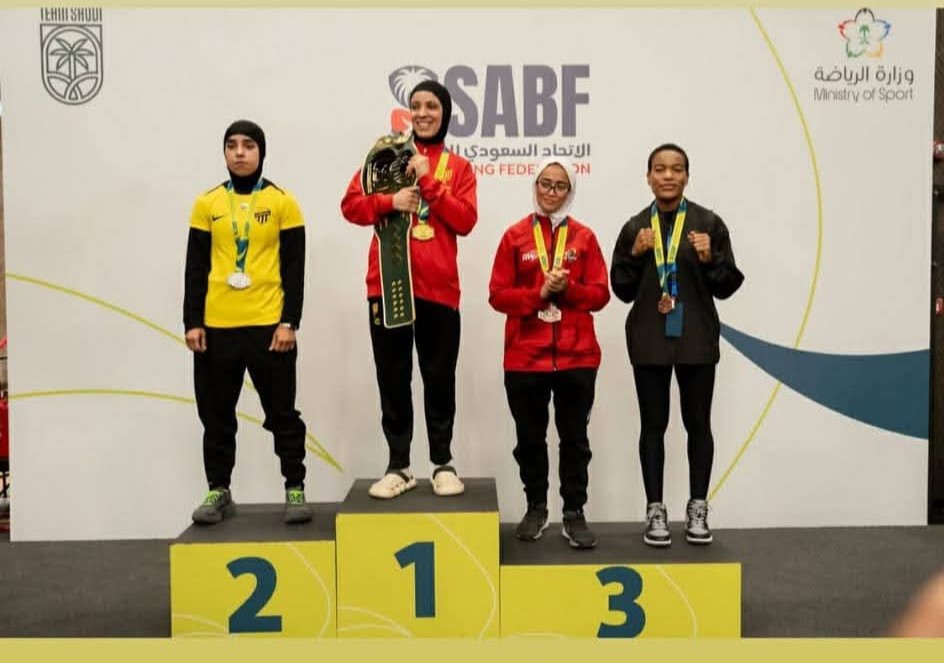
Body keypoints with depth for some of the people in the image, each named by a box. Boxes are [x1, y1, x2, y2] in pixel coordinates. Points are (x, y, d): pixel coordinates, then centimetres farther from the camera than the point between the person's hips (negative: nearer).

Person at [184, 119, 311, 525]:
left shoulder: (283, 202, 1)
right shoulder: (207, 203, 7)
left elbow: (294, 268, -1)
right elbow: (196, 269, 7)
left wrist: (289, 322, -8)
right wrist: (192, 322, 0)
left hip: (268, 325, -2)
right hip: (217, 327, 3)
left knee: (281, 413, 4)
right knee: (216, 416, 10)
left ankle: (295, 488, 14)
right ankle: (218, 490, 22)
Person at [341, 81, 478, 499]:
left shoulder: (458, 167, 9)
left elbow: (465, 221, -4)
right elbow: (351, 204, 3)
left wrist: (429, 181, -10)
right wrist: (391, 201, -14)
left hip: (438, 287, 0)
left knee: (439, 378, 5)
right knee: (393, 378, 5)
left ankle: (443, 464, 17)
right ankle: (398, 466, 14)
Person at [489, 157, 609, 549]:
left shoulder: (584, 237, 5)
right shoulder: (515, 236, 3)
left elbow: (600, 294, 2)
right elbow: (498, 295, -1)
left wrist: (567, 288, -15)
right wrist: (539, 293, -15)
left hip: (576, 356, 0)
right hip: (525, 357, 0)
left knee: (574, 437, 5)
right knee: (530, 437, 9)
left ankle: (574, 514, 14)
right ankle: (536, 508, 25)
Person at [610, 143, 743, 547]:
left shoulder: (709, 223, -1)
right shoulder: (635, 227, 4)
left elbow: (726, 287, 1)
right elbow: (623, 290, 5)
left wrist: (709, 259, -17)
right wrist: (635, 255, -10)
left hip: (697, 340, -1)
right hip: (649, 341, 1)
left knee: (698, 423, 8)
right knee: (653, 425, 7)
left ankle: (697, 509, 22)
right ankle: (655, 510, 17)